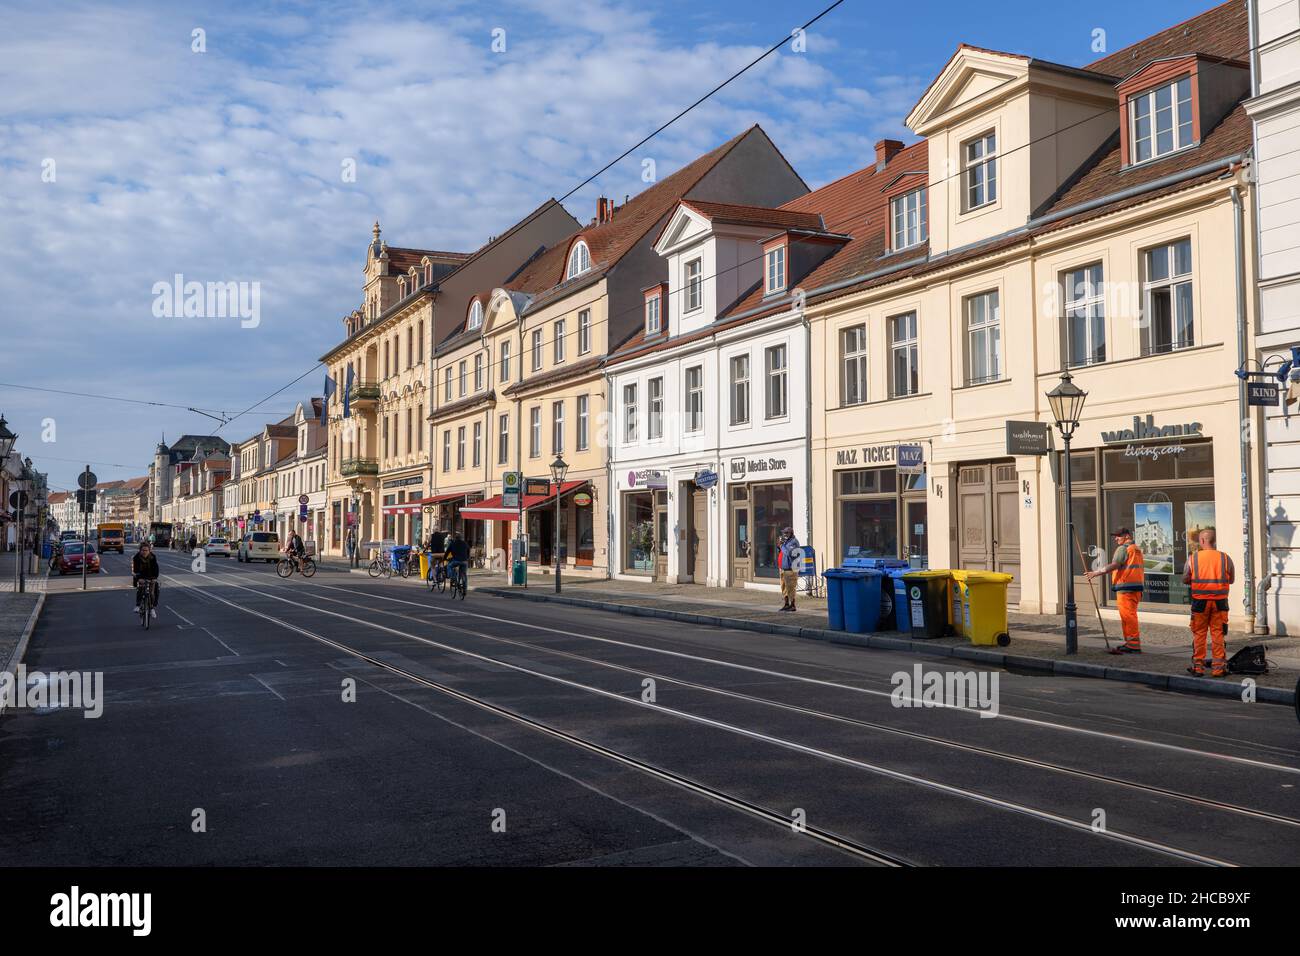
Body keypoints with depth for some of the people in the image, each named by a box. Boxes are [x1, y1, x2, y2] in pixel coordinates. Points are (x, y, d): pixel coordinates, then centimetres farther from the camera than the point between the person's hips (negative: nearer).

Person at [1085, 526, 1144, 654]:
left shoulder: (1123, 548, -8)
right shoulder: (1137, 549, 22)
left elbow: (1114, 565, -20)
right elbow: (1142, 570, 23)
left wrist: (1095, 573, -21)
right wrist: (1141, 586, 26)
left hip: (1126, 587, -10)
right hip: (1136, 587, 10)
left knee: (1128, 616, -9)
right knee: (1129, 616, 15)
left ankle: (1133, 645, -11)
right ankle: (1130, 643, 20)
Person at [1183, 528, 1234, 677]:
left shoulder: (1193, 558, -5)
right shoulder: (1225, 558, -2)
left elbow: (1185, 580, 2)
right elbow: (1231, 580, 9)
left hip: (1200, 601, -1)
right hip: (1220, 601, 1)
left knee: (1199, 634, 8)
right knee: (1218, 634, 6)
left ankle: (1198, 666, 13)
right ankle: (1218, 667, 8)